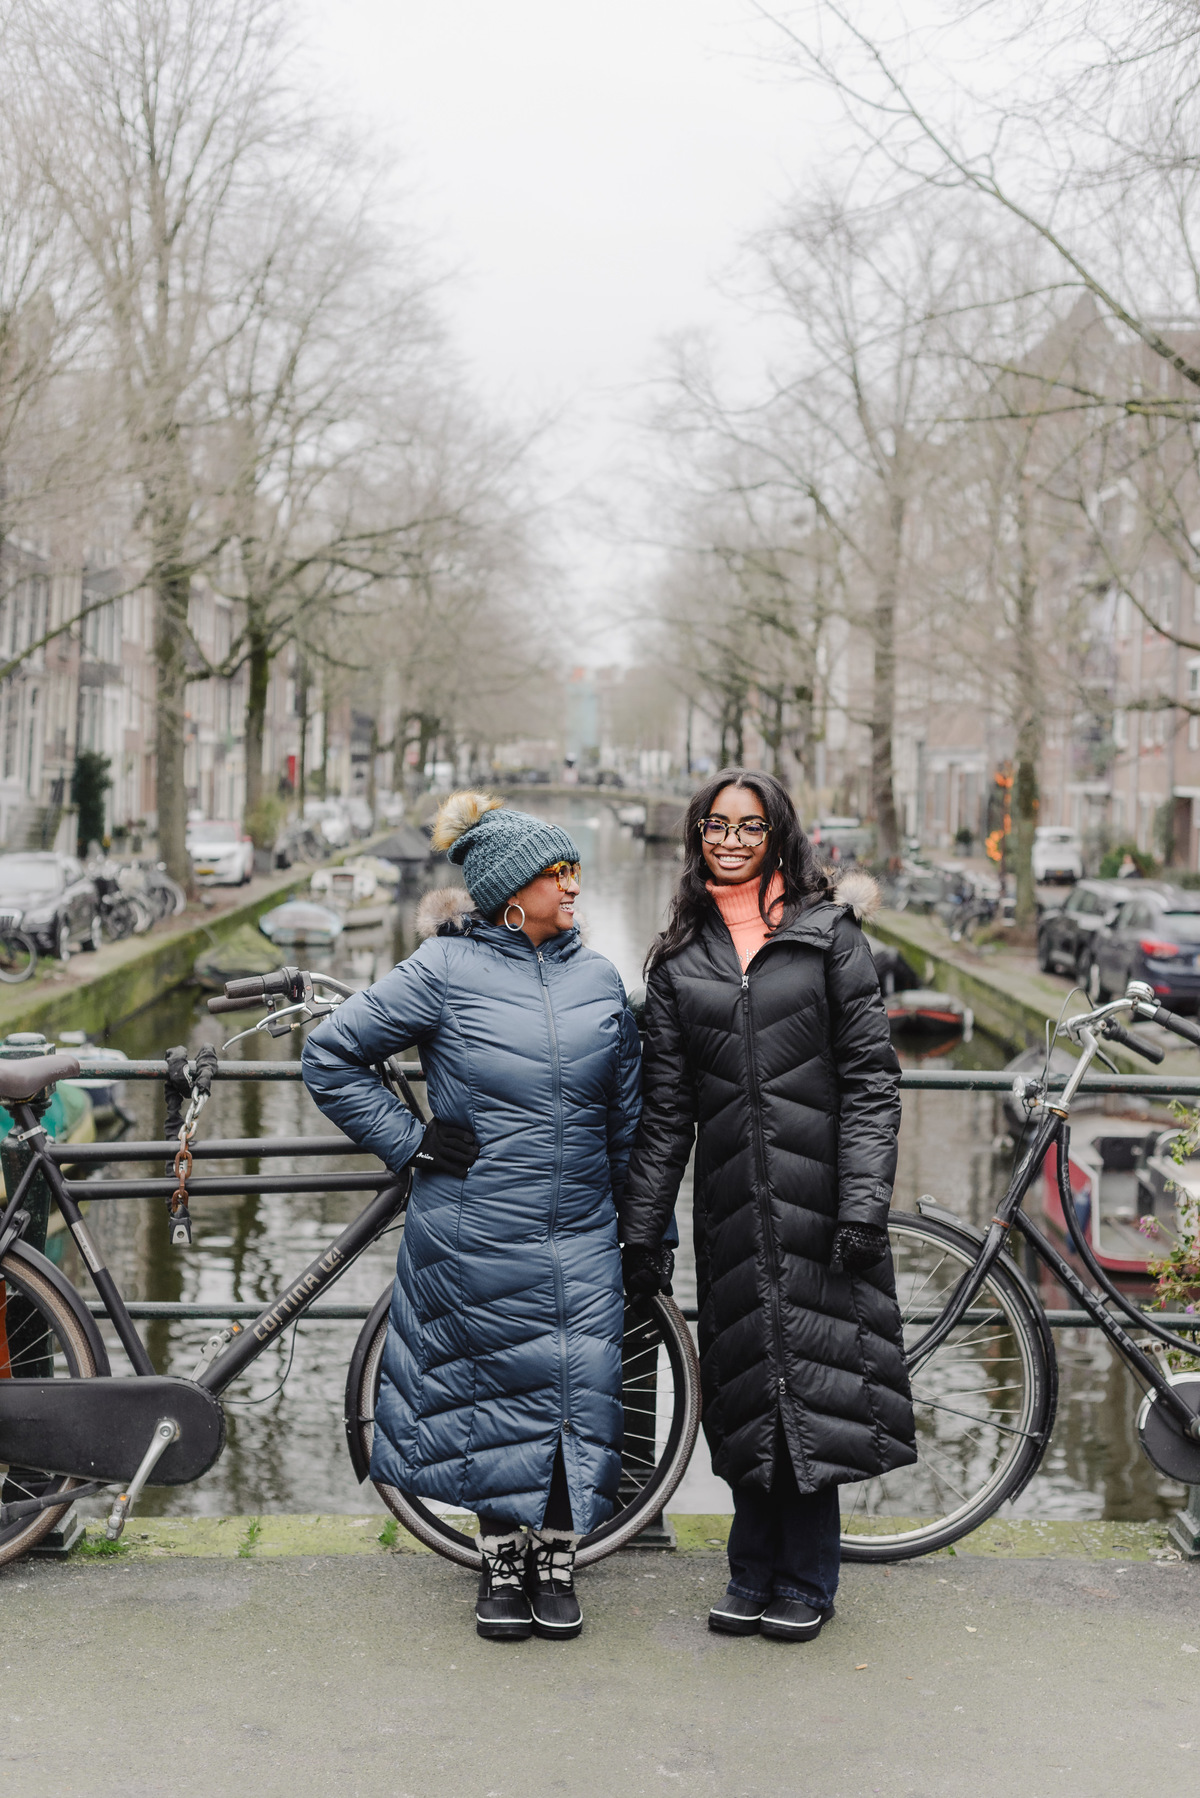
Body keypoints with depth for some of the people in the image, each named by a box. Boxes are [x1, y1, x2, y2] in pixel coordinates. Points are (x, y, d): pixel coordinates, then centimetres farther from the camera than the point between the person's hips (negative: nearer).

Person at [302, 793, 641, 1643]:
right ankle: (501, 1564, 23)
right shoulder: (445, 968, -6)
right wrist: (411, 1140, -5)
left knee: (576, 1395, 1)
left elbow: (628, 1112, 16)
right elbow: (331, 1056, -2)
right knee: (495, 1395, 6)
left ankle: (556, 1561, 18)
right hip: (477, 1237, -3)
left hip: (579, 1234, 3)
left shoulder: (599, 975, 8)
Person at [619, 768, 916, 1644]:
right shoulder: (681, 957, 10)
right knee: (747, 1385, 8)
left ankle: (805, 1581, 13)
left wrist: (863, 1206, -12)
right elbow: (664, 1106, 11)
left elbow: (870, 1078, -4)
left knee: (815, 1378, -1)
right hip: (732, 1202, 3)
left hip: (818, 1192, -3)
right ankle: (754, 1574, 20)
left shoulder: (829, 932, 1)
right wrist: (640, 1229, 7)